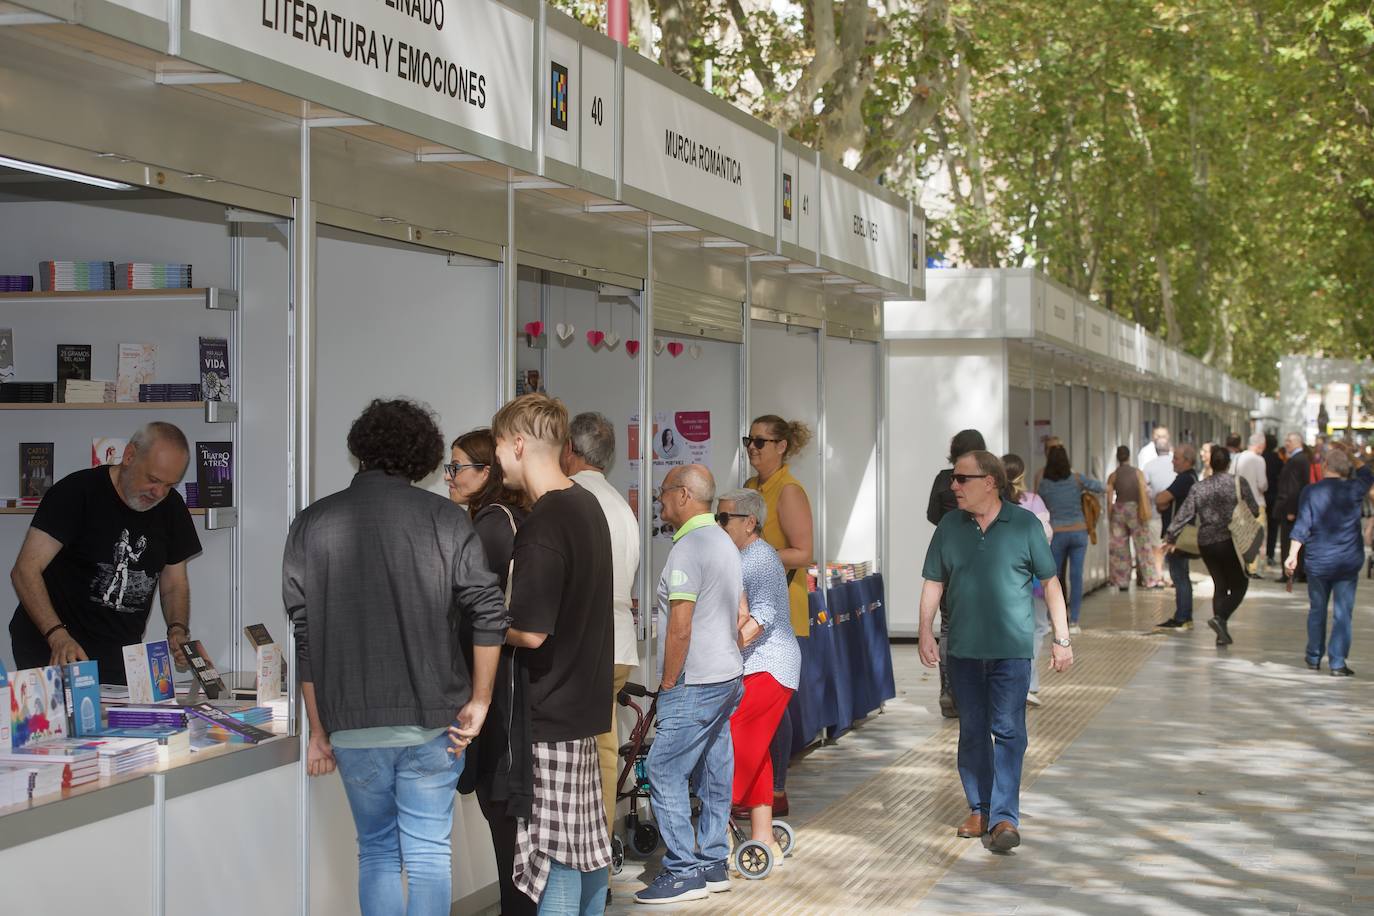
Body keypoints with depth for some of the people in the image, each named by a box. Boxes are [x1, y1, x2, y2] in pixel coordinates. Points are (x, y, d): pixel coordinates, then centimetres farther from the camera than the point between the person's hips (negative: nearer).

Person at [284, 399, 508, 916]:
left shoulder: (311, 525, 2)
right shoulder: (444, 519, -2)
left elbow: (302, 639, 1)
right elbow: (490, 613, -9)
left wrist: (318, 730, 7)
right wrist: (479, 700, 2)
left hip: (351, 723, 1)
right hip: (430, 718, -1)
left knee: (376, 851, 14)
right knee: (428, 854, 6)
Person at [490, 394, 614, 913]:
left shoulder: (543, 525, -20)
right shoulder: (587, 505, 9)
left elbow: (530, 631, -22)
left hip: (549, 711, -9)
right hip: (584, 698, 9)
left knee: (554, 851, -2)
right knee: (588, 840, 15)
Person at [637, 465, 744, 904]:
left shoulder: (688, 547, -16)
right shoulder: (725, 543, 16)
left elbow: (680, 628, -19)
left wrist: (668, 684, -13)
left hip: (694, 686, -10)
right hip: (728, 677, 10)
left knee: (665, 773, -7)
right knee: (714, 773, 12)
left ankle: (683, 871, -6)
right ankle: (713, 864, 18)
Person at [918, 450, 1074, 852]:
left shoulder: (1025, 525, -2)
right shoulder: (949, 528, 6)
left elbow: (1050, 582, 2)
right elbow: (933, 583, 10)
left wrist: (1062, 638, 0)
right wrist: (925, 631, -1)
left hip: (1011, 649, -3)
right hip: (964, 649, 3)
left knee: (1008, 731, -7)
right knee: (973, 731, 10)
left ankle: (1005, 816, -6)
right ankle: (979, 809, 21)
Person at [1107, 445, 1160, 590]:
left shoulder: (1113, 476, -1)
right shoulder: (1137, 473, -1)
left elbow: (1109, 499, -2)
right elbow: (1143, 493, -6)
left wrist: (1110, 518, 4)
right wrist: (1146, 512, -2)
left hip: (1118, 510, 1)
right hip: (1135, 509, -1)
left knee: (1120, 547, 6)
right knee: (1143, 546, 3)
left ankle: (1122, 582, 6)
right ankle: (1151, 581, 1)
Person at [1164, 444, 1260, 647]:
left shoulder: (1198, 488, 2)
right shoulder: (1239, 483, -6)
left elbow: (1184, 515, 0)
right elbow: (1254, 510, -2)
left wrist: (1171, 537, 9)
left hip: (1206, 544, 4)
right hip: (1231, 541, -4)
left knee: (1220, 585, 14)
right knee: (1239, 584, 7)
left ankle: (1222, 633, 11)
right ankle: (1220, 618, -16)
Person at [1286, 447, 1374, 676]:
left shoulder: (1310, 492, -5)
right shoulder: (1354, 490, -3)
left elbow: (1301, 526, -9)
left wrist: (1292, 554, -8)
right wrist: (1351, 457, 28)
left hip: (1318, 562, 1)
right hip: (1348, 562, -1)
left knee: (1317, 610, 15)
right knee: (1342, 613, 1)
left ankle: (1314, 658, 24)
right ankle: (1337, 663, -4)